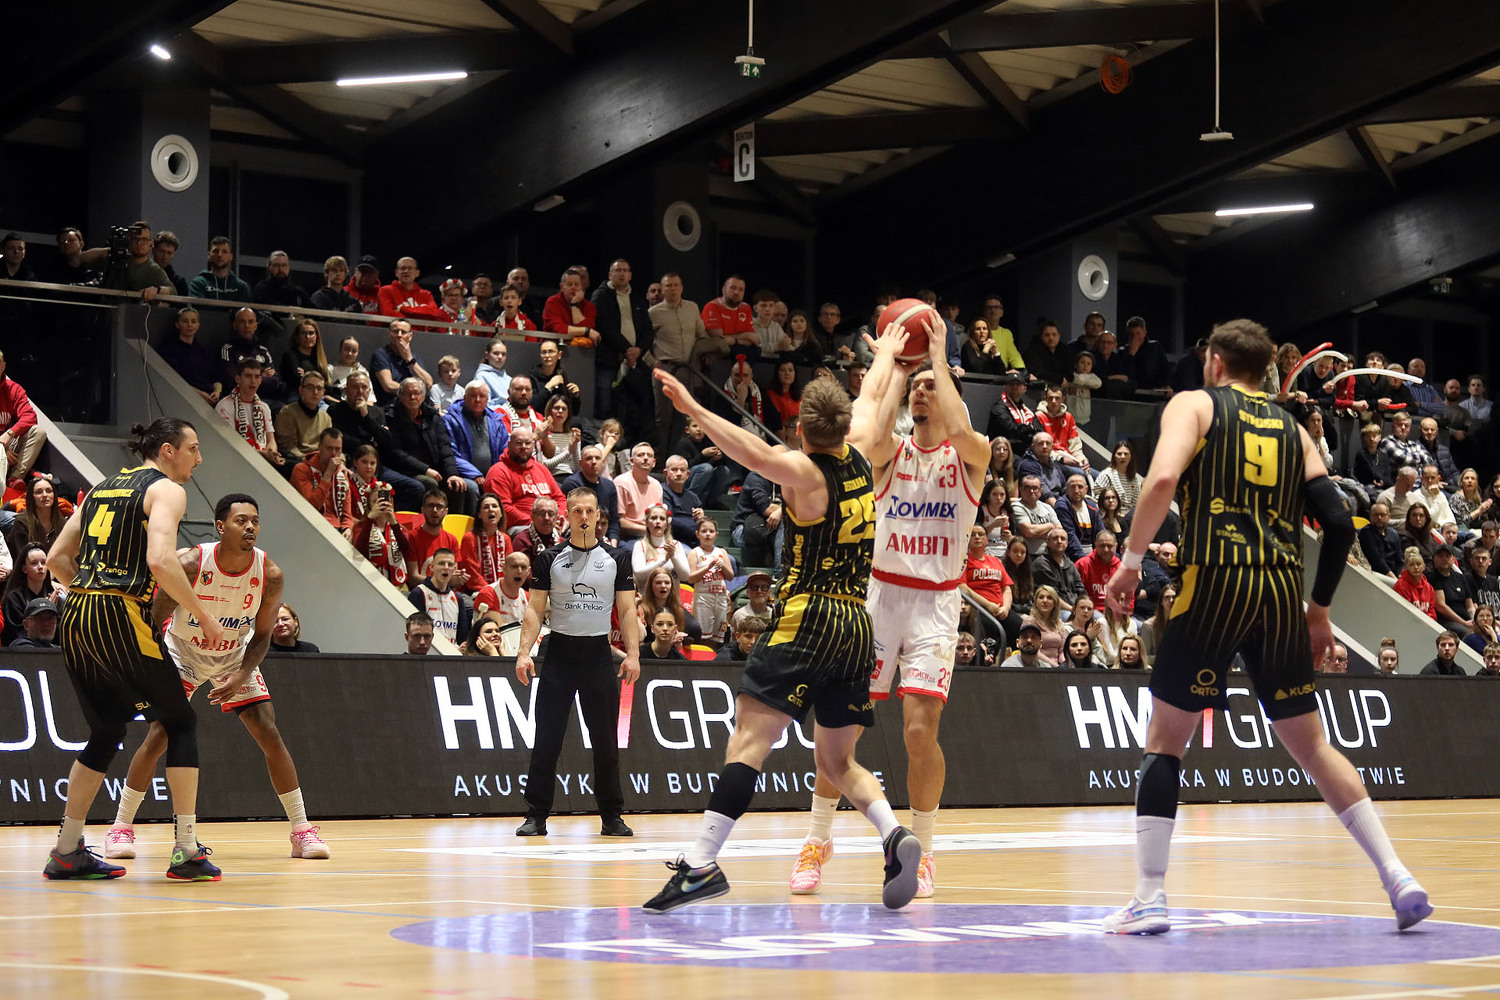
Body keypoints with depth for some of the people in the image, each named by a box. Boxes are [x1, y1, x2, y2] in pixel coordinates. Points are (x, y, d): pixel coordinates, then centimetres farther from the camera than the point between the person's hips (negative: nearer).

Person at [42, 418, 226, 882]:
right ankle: (188, 851, 0)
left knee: (106, 732, 18)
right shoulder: (166, 490, -1)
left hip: (75, 617, 7)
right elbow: (160, 561, -17)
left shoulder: (101, 488, 22)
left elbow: (57, 558, 20)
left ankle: (67, 852, 17)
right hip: (119, 618, -7)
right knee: (180, 722, 5)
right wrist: (203, 615, -8)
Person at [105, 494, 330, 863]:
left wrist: (241, 678, -25)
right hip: (181, 652, -2)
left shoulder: (270, 575, -22)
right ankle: (121, 828, 0)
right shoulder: (189, 563, -29)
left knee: (271, 737, -7)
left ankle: (302, 831, 2)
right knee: (159, 736, -14)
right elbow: (155, 621, -18)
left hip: (234, 656, 2)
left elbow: (262, 636, -10)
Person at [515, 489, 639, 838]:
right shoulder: (549, 559, 3)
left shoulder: (615, 559, 6)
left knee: (606, 740, 3)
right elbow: (535, 609, 1)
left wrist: (633, 653, -6)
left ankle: (611, 816, 10)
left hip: (598, 652, 1)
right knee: (547, 739, -3)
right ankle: (537, 815, 2)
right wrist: (524, 652, -10)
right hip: (559, 652, -1)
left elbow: (627, 610, 5)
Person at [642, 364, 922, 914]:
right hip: (858, 625, 7)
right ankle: (895, 836, -6)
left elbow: (757, 453, -29)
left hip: (806, 620, -7)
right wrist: (889, 354, 49)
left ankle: (700, 863, -25)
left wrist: (692, 409, -33)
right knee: (837, 760, 17)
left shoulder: (806, 472, -8)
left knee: (750, 737, -14)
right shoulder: (858, 458, 11)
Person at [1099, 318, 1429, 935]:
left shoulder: (1194, 404, 9)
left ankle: (1149, 900, -2)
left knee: (1164, 739, 5)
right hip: (1282, 587, 4)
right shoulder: (1292, 428, 21)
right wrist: (1319, 608, 21)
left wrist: (1131, 560, -4)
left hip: (1215, 582, -4)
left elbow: (1163, 479, -12)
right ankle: (1398, 879, 6)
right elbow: (1339, 524, 12)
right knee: (1309, 744, 14)